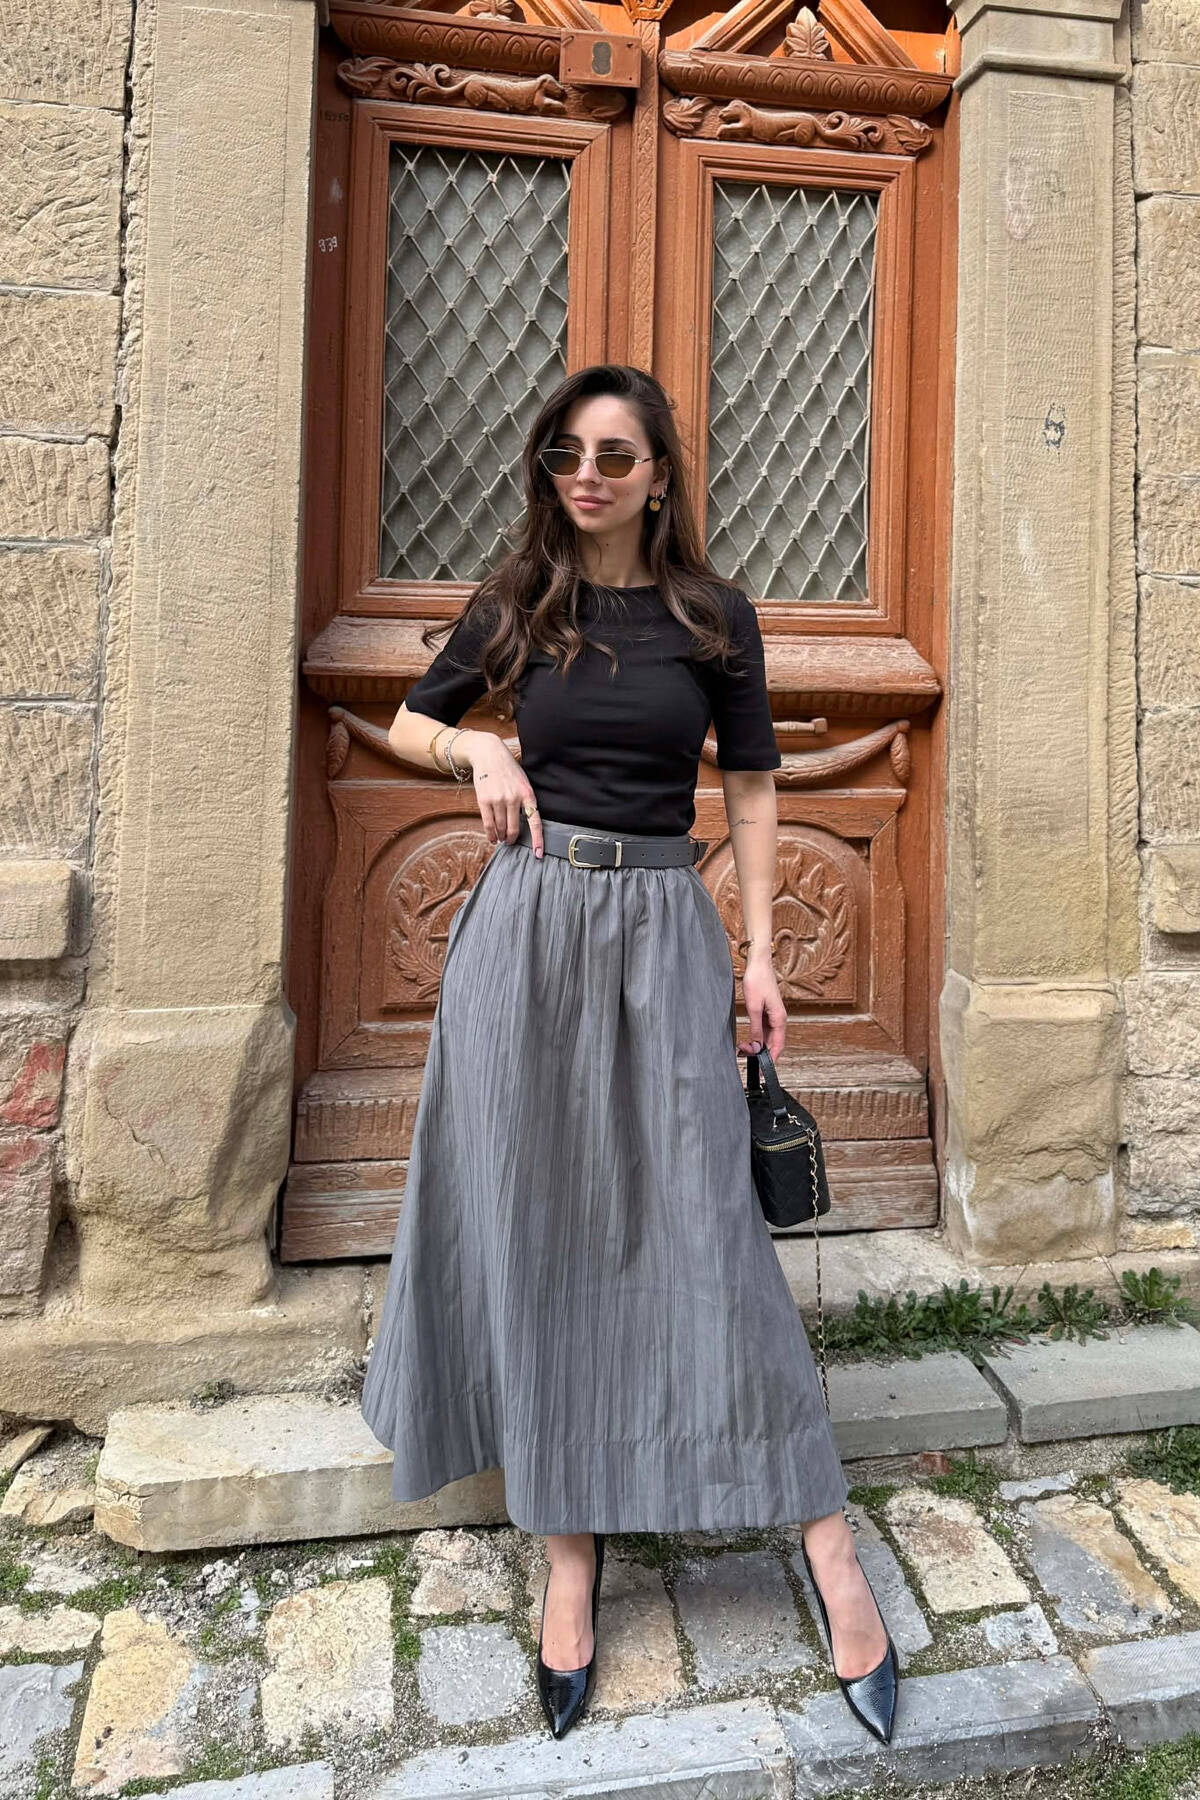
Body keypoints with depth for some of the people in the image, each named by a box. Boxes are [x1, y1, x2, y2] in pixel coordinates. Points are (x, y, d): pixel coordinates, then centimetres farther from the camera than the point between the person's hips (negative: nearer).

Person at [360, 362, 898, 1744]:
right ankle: (571, 1543, 20)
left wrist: (761, 955, 0)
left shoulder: (714, 617, 5)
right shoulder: (515, 608, 7)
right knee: (541, 1220, 4)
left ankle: (826, 1542, 9)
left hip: (661, 925, -1)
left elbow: (752, 793, 7)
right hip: (528, 920, 2)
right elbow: (408, 722, 19)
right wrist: (477, 749, -4)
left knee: (698, 1215, -5)